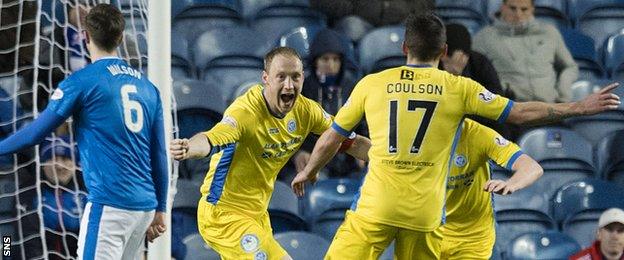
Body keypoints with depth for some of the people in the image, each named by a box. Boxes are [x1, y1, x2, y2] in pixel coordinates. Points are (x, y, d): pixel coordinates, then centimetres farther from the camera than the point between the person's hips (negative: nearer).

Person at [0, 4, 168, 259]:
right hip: (145, 206, 7)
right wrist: (159, 209, 21)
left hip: (109, 204, -7)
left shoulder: (81, 82, -5)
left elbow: (37, 131, 0)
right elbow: (159, 155, 15)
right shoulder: (147, 87, 13)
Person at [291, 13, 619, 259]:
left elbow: (332, 138, 15)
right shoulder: (459, 88, 4)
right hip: (425, 212, 1)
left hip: (374, 208, -1)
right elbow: (519, 113, 7)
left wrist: (308, 172, 33)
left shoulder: (371, 83, 6)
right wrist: (579, 107, 15)